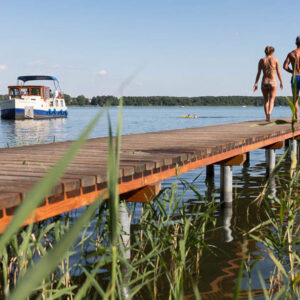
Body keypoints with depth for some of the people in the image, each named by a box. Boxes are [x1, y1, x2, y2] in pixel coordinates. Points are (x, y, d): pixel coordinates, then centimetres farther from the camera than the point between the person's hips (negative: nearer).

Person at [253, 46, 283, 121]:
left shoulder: (261, 60, 2)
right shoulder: (275, 60, 0)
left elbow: (258, 73, -1)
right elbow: (278, 72, 1)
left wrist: (256, 84, 1)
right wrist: (281, 82, 10)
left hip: (264, 82, 2)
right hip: (273, 82, -2)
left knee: (266, 101, 15)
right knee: (271, 100, -2)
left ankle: (267, 117, 16)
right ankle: (269, 112, -30)